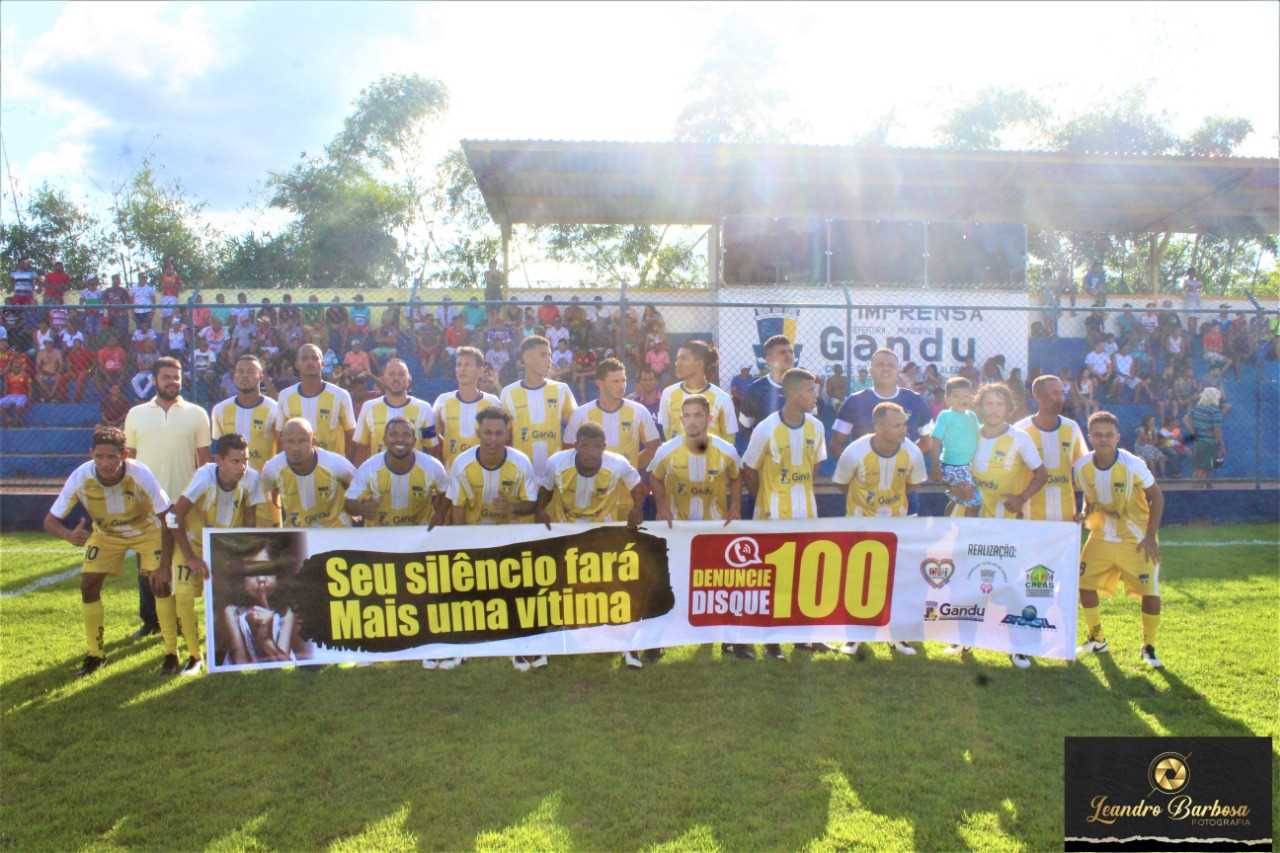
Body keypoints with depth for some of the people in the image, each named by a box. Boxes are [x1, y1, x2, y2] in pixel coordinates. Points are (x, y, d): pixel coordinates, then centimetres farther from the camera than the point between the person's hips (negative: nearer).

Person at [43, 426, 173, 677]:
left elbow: (166, 517, -27)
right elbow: (50, 520, -22)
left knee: (160, 582, -16)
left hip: (147, 529, -3)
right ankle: (94, 654, 13)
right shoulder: (80, 478, -30)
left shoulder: (141, 474, -36)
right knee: (88, 584, -7)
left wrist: (165, 563, -30)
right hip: (105, 533, 3)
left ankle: (172, 651, -1)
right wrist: (69, 535, -47)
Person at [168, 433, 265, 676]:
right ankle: (194, 656, 3)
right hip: (193, 541, -2)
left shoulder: (251, 479, -22)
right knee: (183, 595, -16)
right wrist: (191, 557, -26)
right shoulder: (205, 477, -31)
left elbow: (250, 519, -8)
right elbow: (176, 516, -26)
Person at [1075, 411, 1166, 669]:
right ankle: (1096, 639, 23)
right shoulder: (1082, 466, -11)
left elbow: (1156, 497, -13)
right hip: (1101, 537, 4)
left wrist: (1150, 537, -17)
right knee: (1084, 584, 1)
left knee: (1150, 592, -7)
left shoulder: (1132, 465, -23)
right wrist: (1084, 516, -14)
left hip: (1136, 540, -4)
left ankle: (1148, 647, 16)